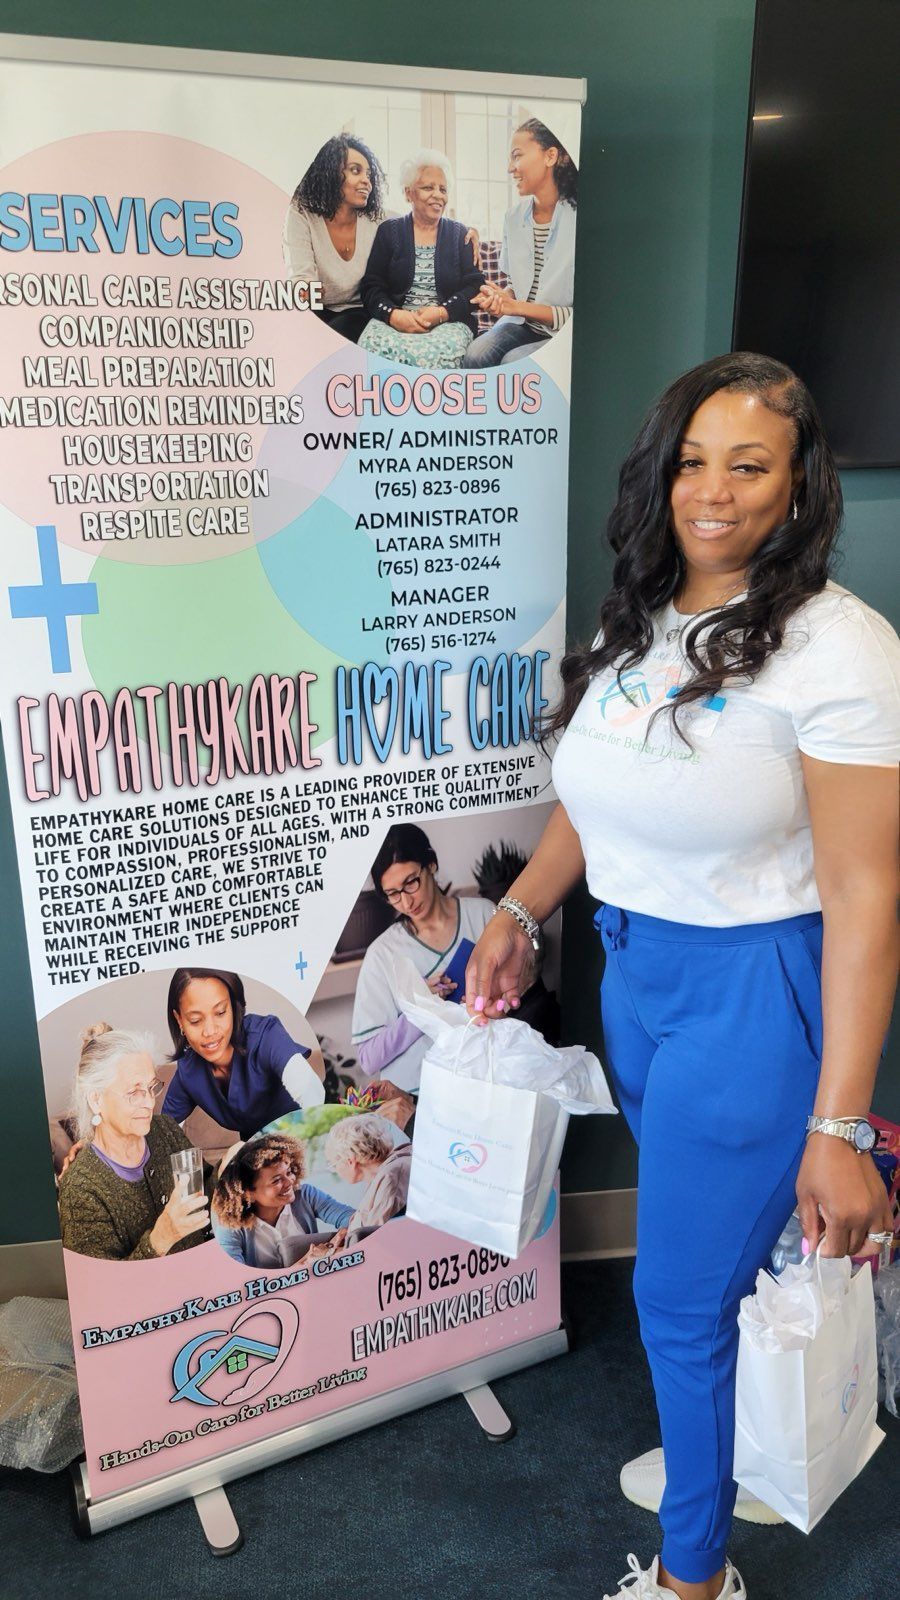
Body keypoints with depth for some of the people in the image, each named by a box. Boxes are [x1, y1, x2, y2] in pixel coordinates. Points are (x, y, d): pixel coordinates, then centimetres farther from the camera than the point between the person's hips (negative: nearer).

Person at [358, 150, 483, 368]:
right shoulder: (389, 231, 14)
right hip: (393, 321, 0)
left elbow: (475, 286, 5)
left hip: (449, 322, 0)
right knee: (373, 347, -36)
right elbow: (372, 287, 5)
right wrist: (394, 315, -17)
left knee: (436, 353, -37)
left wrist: (442, 313, -15)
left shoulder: (459, 234, 16)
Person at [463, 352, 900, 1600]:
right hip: (633, 968, 6)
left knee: (685, 1294, 6)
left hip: (752, 992, -6)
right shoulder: (636, 620, 3)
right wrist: (519, 913, 6)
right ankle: (723, 1448, 50)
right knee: (709, 1243, 23)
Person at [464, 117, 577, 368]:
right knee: (475, 355, -23)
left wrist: (517, 307, -16)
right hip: (522, 323, 5)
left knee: (514, 363, -31)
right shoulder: (514, 218, 6)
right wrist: (501, 298, -7)